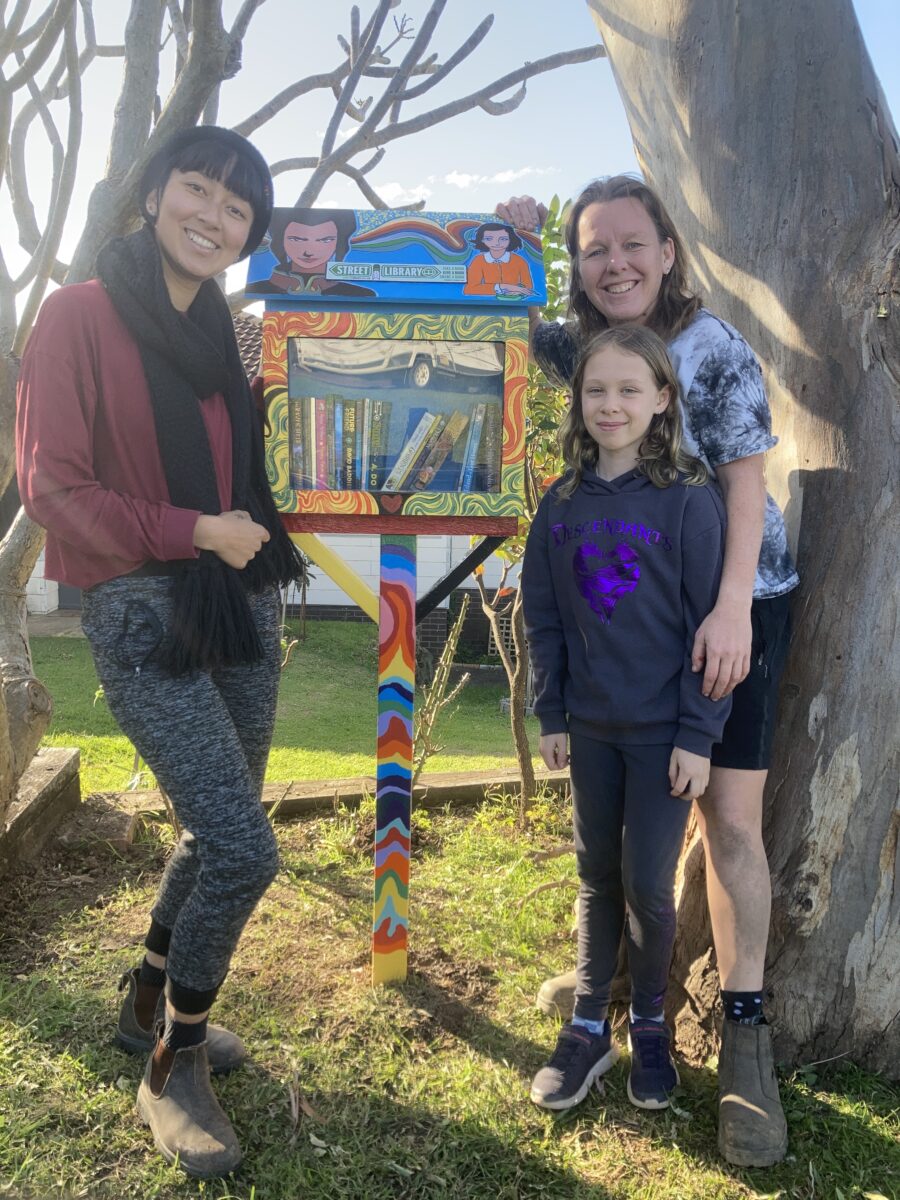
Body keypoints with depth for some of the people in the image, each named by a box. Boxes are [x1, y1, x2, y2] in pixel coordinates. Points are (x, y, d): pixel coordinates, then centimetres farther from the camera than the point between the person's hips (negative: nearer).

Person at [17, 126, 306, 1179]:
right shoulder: (79, 315, -7)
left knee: (218, 832, 16)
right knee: (244, 848, -10)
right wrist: (192, 531, -15)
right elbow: (53, 485, -12)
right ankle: (171, 1069, 17)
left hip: (240, 606, 7)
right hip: (140, 613, -7)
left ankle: (148, 1003, 42)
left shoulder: (226, 333, 12)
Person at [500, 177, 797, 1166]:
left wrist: (733, 608, -26)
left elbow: (745, 482, -15)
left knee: (728, 816, -7)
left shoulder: (715, 349, -12)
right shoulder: (583, 343, 2)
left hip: (731, 602, -5)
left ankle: (743, 1030, 8)